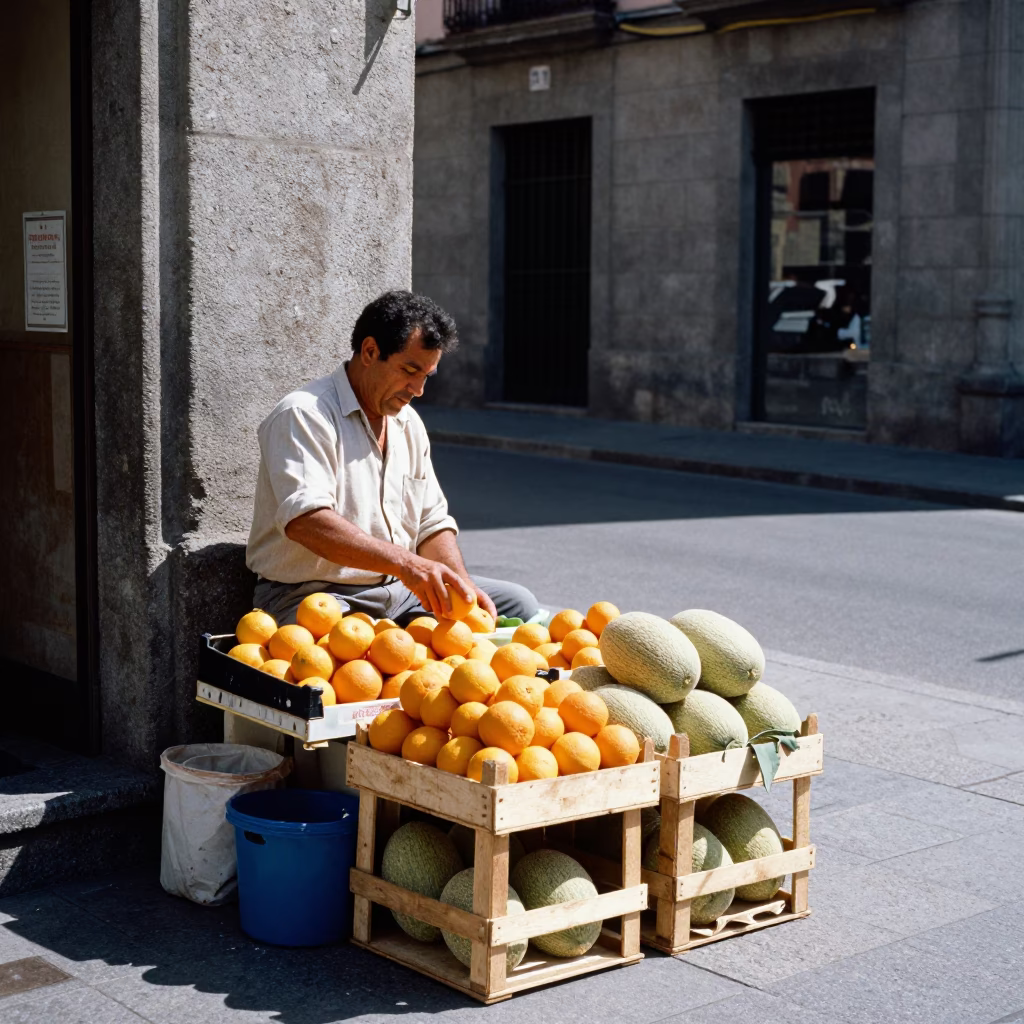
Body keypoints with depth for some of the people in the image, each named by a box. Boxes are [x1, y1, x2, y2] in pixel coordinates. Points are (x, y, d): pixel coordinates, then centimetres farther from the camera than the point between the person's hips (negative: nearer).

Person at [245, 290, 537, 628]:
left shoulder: (408, 424, 15)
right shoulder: (303, 415, -13)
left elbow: (432, 524, 16)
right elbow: (304, 520, -28)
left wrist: (461, 585, -5)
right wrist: (406, 563, -37)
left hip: (399, 589, 9)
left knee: (517, 602, -2)